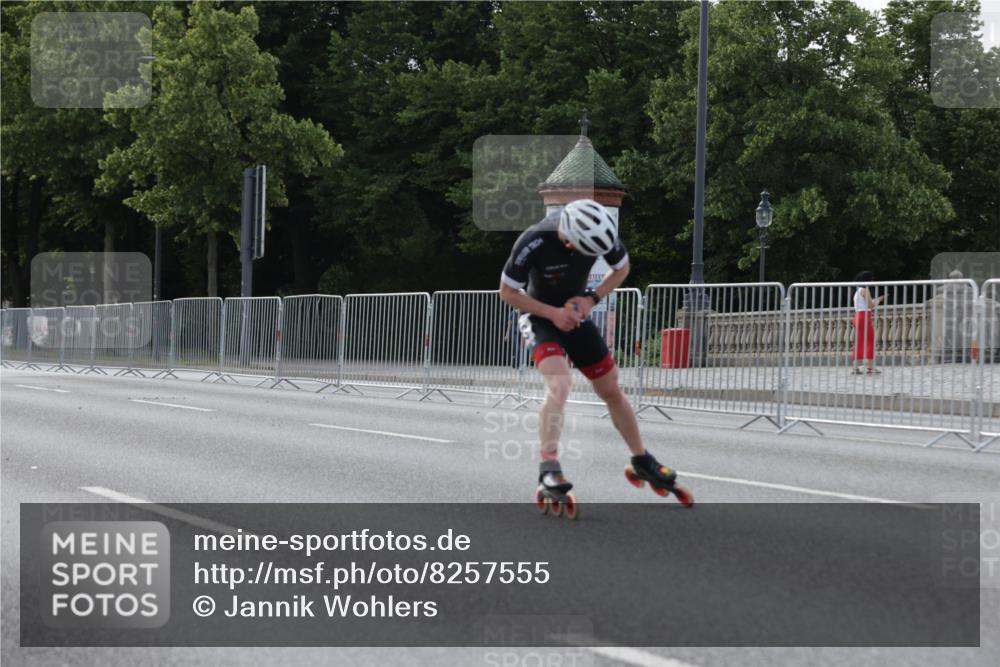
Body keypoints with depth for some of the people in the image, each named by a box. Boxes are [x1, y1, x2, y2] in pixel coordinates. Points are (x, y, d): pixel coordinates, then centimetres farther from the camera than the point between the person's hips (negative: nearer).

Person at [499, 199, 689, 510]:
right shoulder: (534, 242, -32)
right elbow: (507, 291, -17)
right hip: (540, 317, -5)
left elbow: (622, 268, 1)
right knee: (559, 384, -29)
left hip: (576, 313, 5)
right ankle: (549, 470, -28)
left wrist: (591, 299, -13)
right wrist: (553, 313, -24)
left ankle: (642, 462, 27)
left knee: (611, 391, 10)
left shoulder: (601, 232, -21)